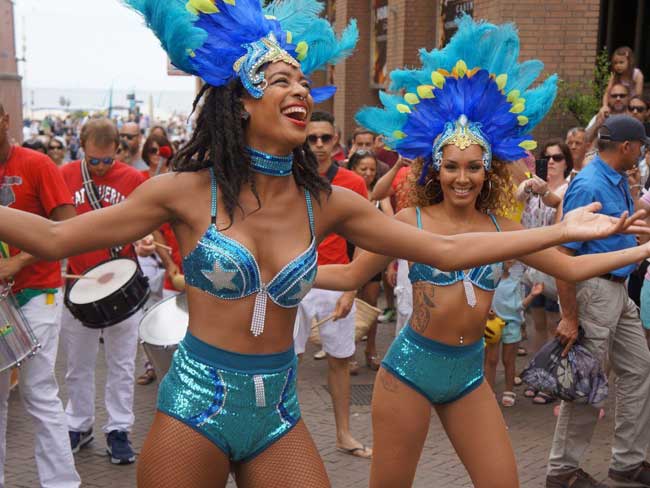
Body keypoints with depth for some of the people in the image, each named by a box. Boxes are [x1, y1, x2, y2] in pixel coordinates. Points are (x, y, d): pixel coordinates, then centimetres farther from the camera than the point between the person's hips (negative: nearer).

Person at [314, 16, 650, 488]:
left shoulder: (501, 229, 3)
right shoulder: (411, 221, -7)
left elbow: (571, 267, 9)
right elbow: (350, 275, -3)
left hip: (469, 372, 4)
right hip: (411, 366, -3)